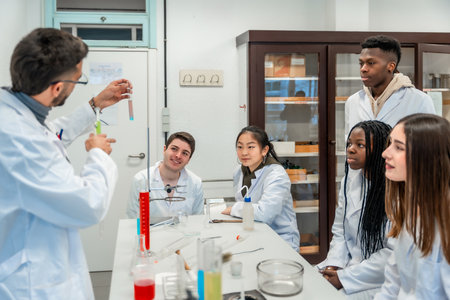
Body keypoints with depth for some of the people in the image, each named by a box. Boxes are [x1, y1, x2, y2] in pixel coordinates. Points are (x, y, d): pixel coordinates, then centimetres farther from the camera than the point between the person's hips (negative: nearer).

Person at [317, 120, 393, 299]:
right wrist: (333, 266, -7)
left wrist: (345, 277, -15)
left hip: (378, 281, -6)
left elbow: (393, 252, -17)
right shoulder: (349, 182, 5)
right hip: (349, 265, 6)